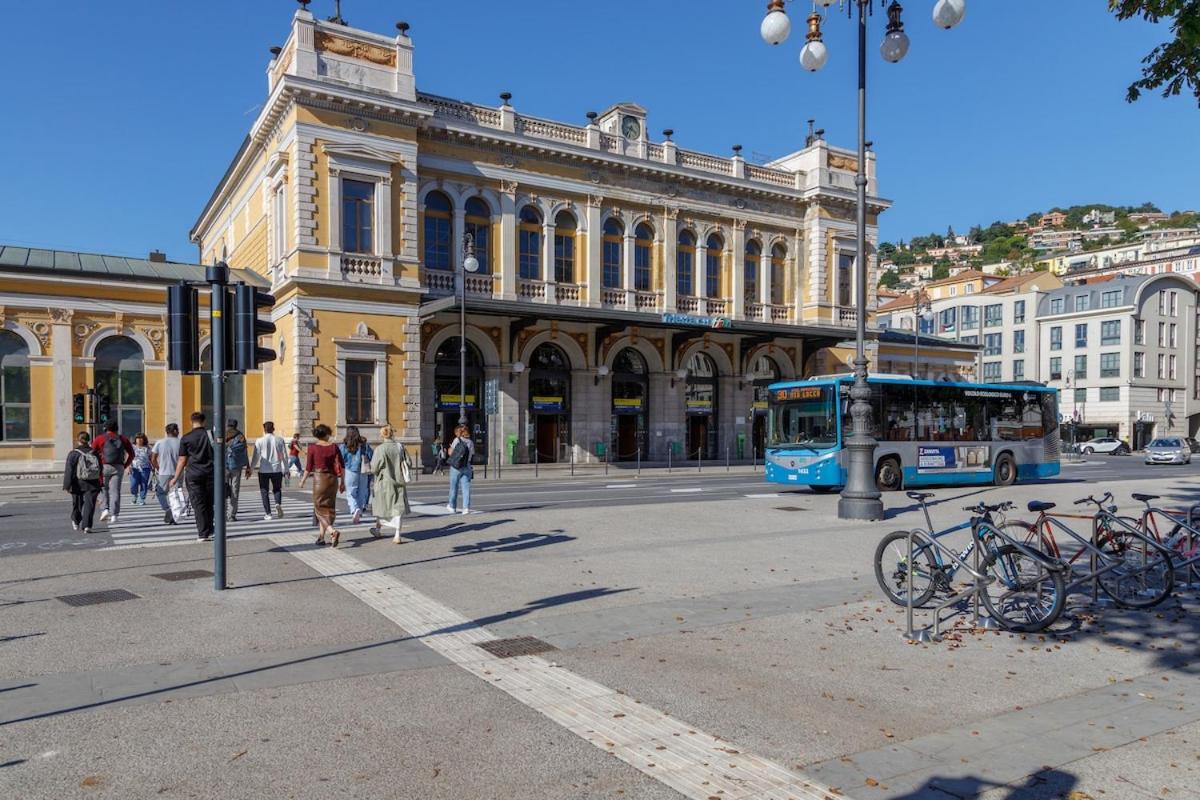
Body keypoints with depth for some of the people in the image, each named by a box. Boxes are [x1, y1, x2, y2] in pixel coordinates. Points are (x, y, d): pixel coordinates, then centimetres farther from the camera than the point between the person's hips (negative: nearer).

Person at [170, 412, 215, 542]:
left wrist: (176, 478, 7)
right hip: (210, 473, 2)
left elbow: (182, 460, -1)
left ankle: (203, 534, -1)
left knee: (198, 505, 1)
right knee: (209, 504, 13)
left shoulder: (186, 438, -2)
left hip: (193, 474, -1)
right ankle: (209, 531, 19)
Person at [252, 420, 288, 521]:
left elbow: (256, 456, -3)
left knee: (264, 491, 9)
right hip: (277, 469, 1)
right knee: (277, 489, 17)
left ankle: (267, 513, 7)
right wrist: (285, 469, 10)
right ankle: (278, 504, -11)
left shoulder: (260, 441, -4)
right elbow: (284, 456, 2)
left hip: (264, 470, -1)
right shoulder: (280, 440, 0)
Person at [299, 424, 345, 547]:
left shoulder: (313, 447, -6)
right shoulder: (334, 447, 1)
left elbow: (309, 467, -5)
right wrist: (342, 482, 7)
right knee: (329, 508, 15)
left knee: (320, 509, 1)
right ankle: (321, 536, 20)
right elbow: (341, 466, -1)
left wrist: (303, 481, 10)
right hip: (333, 479, 3)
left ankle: (333, 531, -21)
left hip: (319, 478, -3)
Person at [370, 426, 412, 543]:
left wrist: (374, 471, 9)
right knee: (398, 507, 4)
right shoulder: (400, 447, -4)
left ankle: (378, 530, 36)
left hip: (384, 482, -2)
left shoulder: (380, 449, -15)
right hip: (398, 482, 2)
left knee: (381, 506, 17)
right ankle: (397, 535, -1)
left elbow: (374, 468, -13)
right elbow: (409, 464, 0)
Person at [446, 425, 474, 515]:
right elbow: (472, 455, 7)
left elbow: (450, 453, -3)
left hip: (456, 467, -2)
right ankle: (466, 507, -6)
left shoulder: (457, 440, -5)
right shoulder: (471, 442, 4)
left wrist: (450, 449, 17)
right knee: (466, 488, 2)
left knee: (454, 487, 11)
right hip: (467, 467, 2)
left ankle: (452, 506, 23)